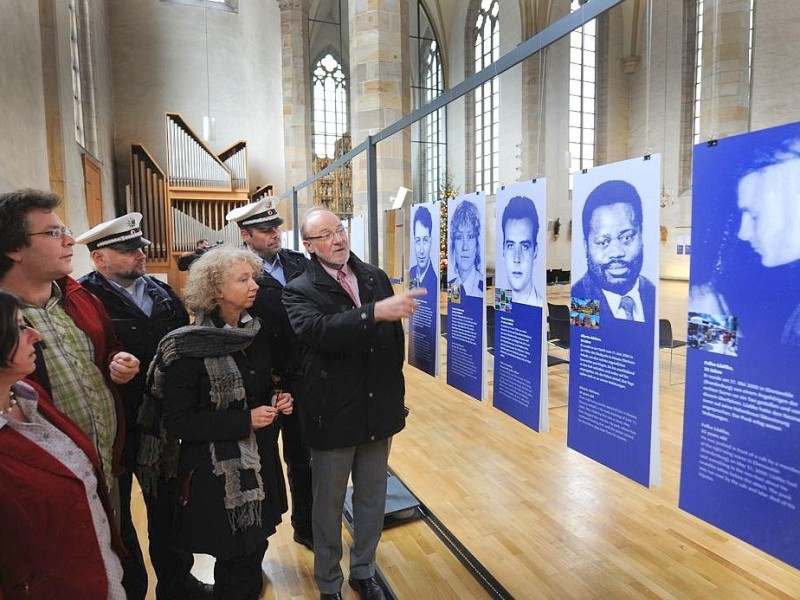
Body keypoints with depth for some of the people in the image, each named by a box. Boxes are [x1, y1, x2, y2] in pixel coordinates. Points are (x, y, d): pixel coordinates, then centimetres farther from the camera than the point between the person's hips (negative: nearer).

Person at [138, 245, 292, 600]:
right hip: (217, 470, -5)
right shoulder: (188, 349, -17)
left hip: (259, 458, 6)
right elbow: (177, 421, -17)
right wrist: (245, 420, -21)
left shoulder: (256, 332, 1)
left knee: (256, 545, 18)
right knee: (234, 559, 8)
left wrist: (278, 399, -5)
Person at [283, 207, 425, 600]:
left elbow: (396, 337, 10)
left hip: (378, 411, 4)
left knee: (372, 500, 19)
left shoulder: (375, 277, 3)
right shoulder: (300, 291, -10)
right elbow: (320, 331, -31)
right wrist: (375, 312, -39)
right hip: (333, 416, -4)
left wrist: (392, 388, 10)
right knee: (329, 506, 15)